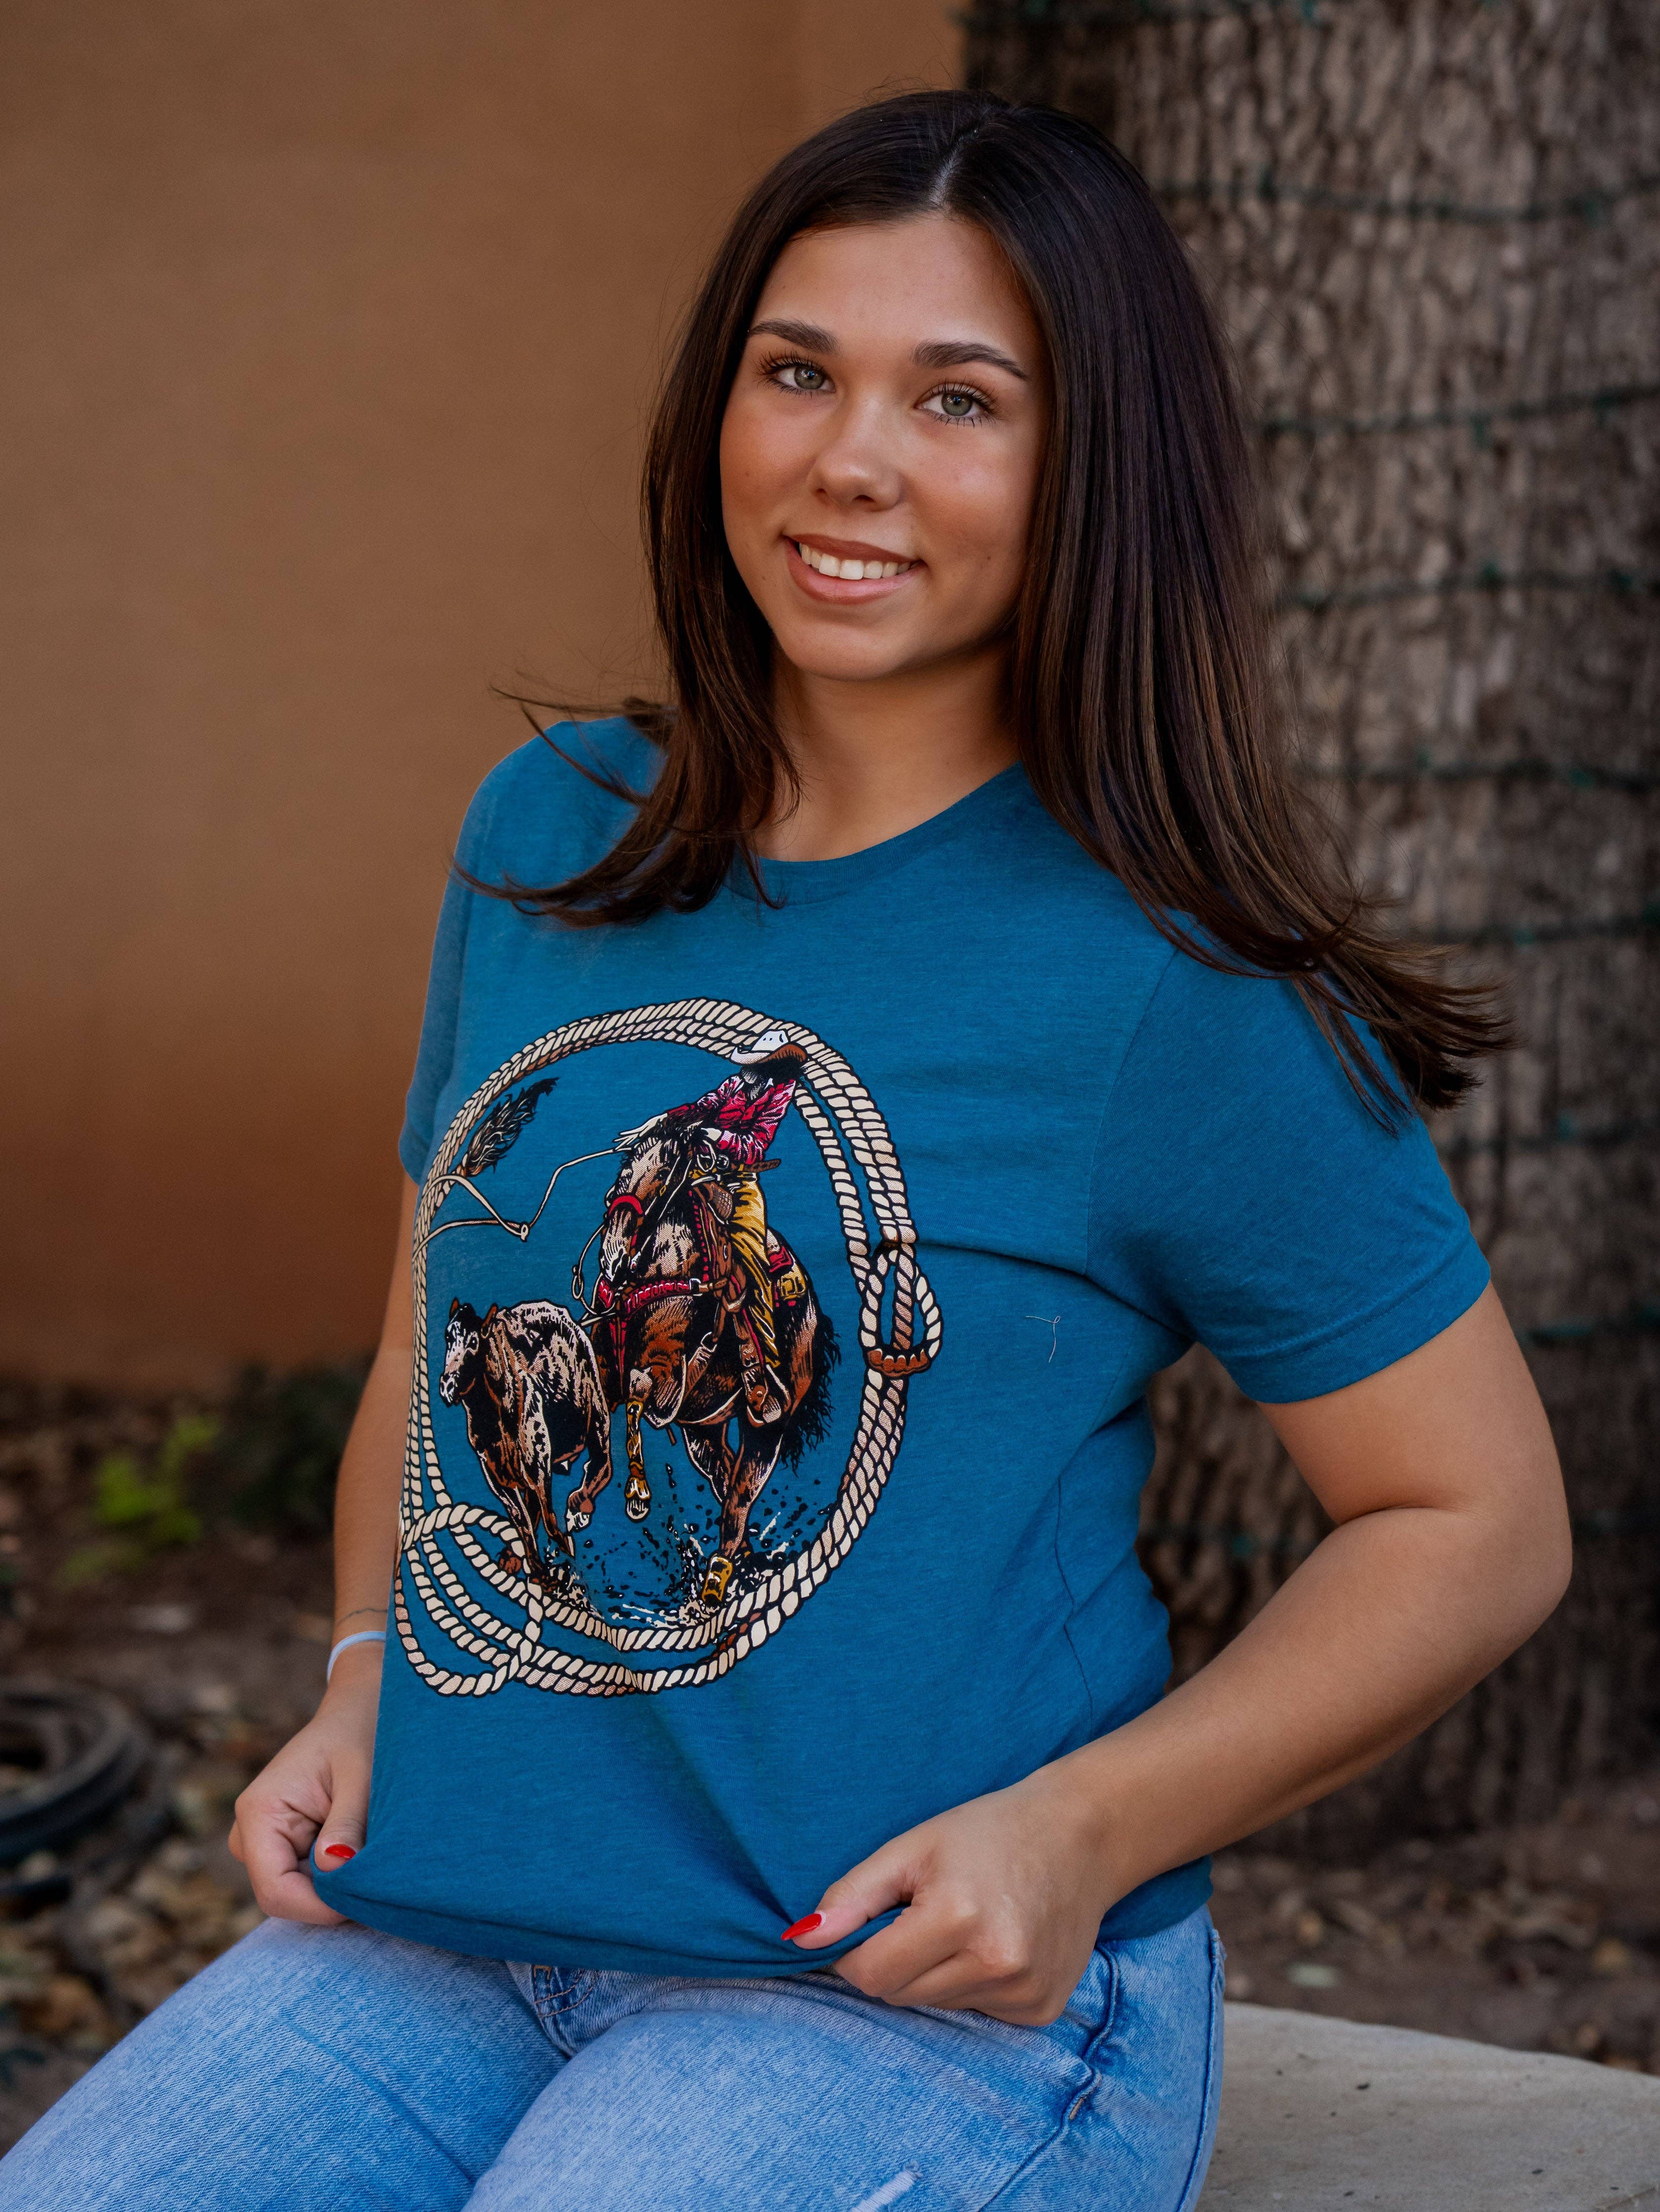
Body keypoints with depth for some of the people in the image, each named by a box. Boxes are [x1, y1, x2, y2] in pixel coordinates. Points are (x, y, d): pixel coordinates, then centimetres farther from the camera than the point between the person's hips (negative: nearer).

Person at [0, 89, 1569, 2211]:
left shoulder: (1176, 990, -11)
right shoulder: (545, 840, 7)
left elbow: (1478, 1518, -3)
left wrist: (1082, 1833, -13)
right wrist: (366, 1682, 3)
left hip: (927, 2006, -4)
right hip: (435, 1942, 5)